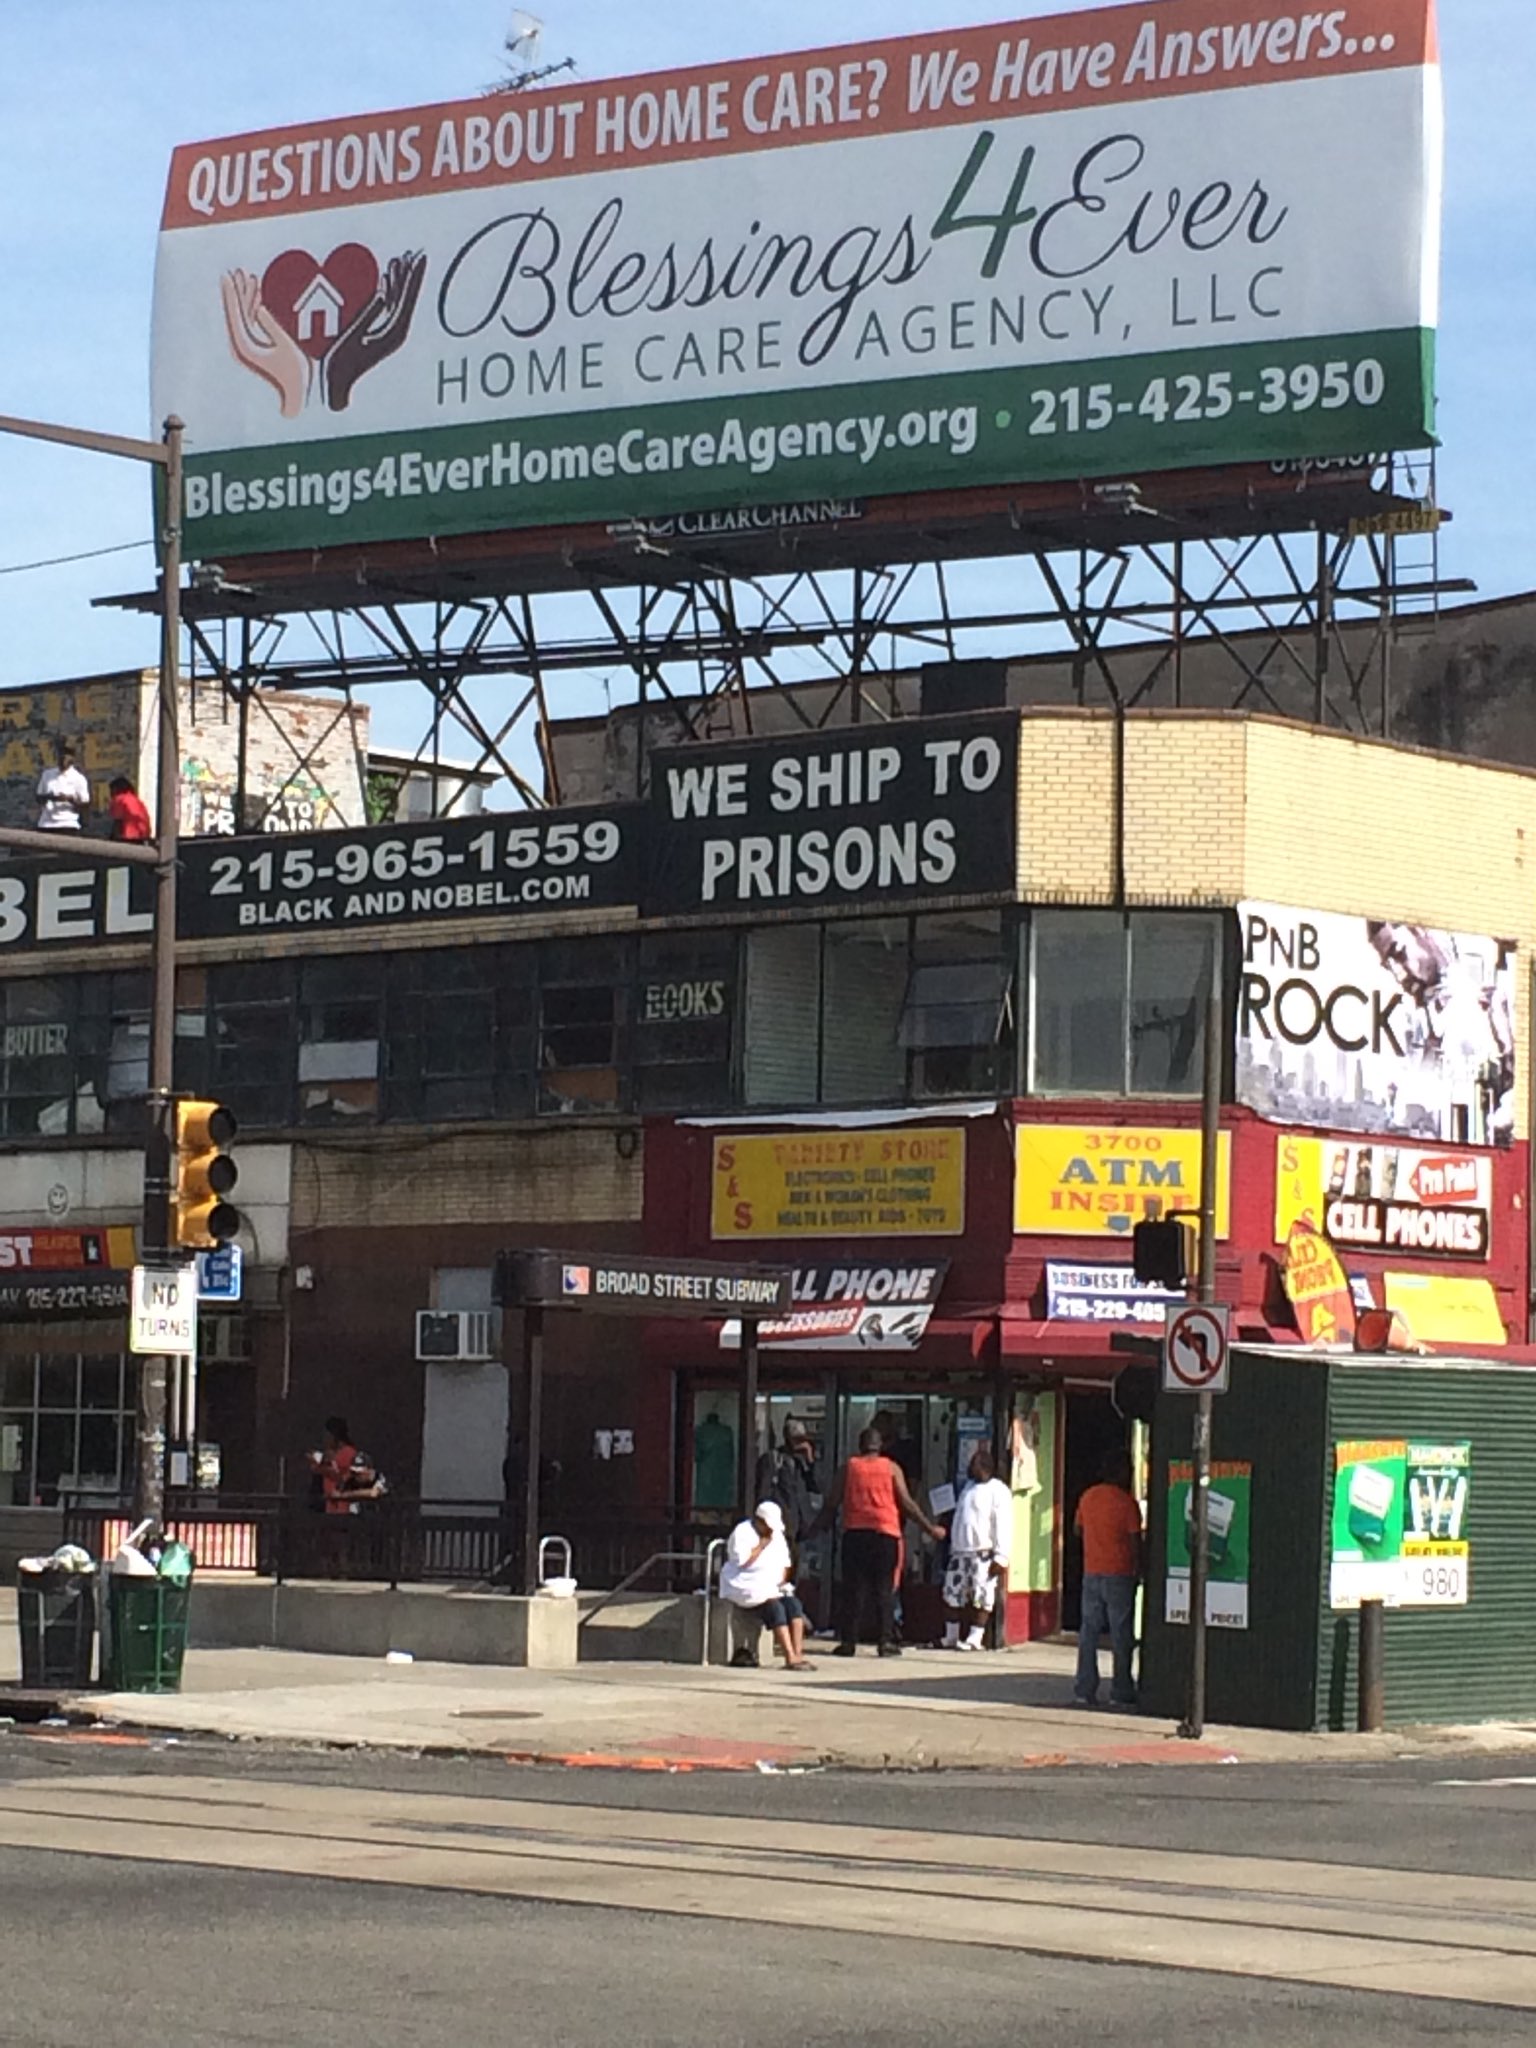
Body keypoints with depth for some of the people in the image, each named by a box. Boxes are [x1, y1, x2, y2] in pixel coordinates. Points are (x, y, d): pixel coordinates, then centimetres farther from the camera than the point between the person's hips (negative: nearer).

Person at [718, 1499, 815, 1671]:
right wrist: (762, 1545, -13)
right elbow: (742, 1562, -18)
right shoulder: (742, 1533, -7)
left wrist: (782, 1582, 0)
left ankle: (798, 1655, -31)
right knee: (775, 1606, -30)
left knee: (794, 1604, -21)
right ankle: (790, 1658, -36)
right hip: (745, 1587, -7)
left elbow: (784, 1562, 18)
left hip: (772, 1588, 7)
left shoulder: (777, 1535, 16)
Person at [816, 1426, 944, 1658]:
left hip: (855, 1534, 1)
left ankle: (849, 1641, 2)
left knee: (854, 1589, 4)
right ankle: (886, 1641, -1)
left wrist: (814, 1528, 17)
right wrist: (930, 1528, 9)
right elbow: (907, 1504, 2)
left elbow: (831, 1503, 7)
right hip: (885, 1534, -1)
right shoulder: (891, 1469, 5)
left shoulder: (849, 1468, 7)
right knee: (885, 1589, 4)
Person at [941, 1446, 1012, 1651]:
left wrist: (1000, 1557, -18)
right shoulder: (969, 1488, 21)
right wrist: (952, 1547, 22)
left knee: (980, 1598, -6)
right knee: (952, 1595, 7)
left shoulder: (997, 1491, -5)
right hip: (960, 1553, 8)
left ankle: (974, 1639, -4)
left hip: (983, 1554, -8)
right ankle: (950, 1637, 15)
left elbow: (1003, 1525, -12)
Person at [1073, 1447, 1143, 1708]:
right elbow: (1135, 1540, -12)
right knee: (1121, 1634, 1)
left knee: (1089, 1631, 8)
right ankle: (1121, 1690, 3)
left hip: (1091, 1572, 5)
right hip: (1119, 1574, -5)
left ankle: (1085, 1689, 7)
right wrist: (1138, 1568, 0)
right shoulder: (1126, 1502, -12)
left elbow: (1078, 1529, 18)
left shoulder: (1088, 1497, 6)